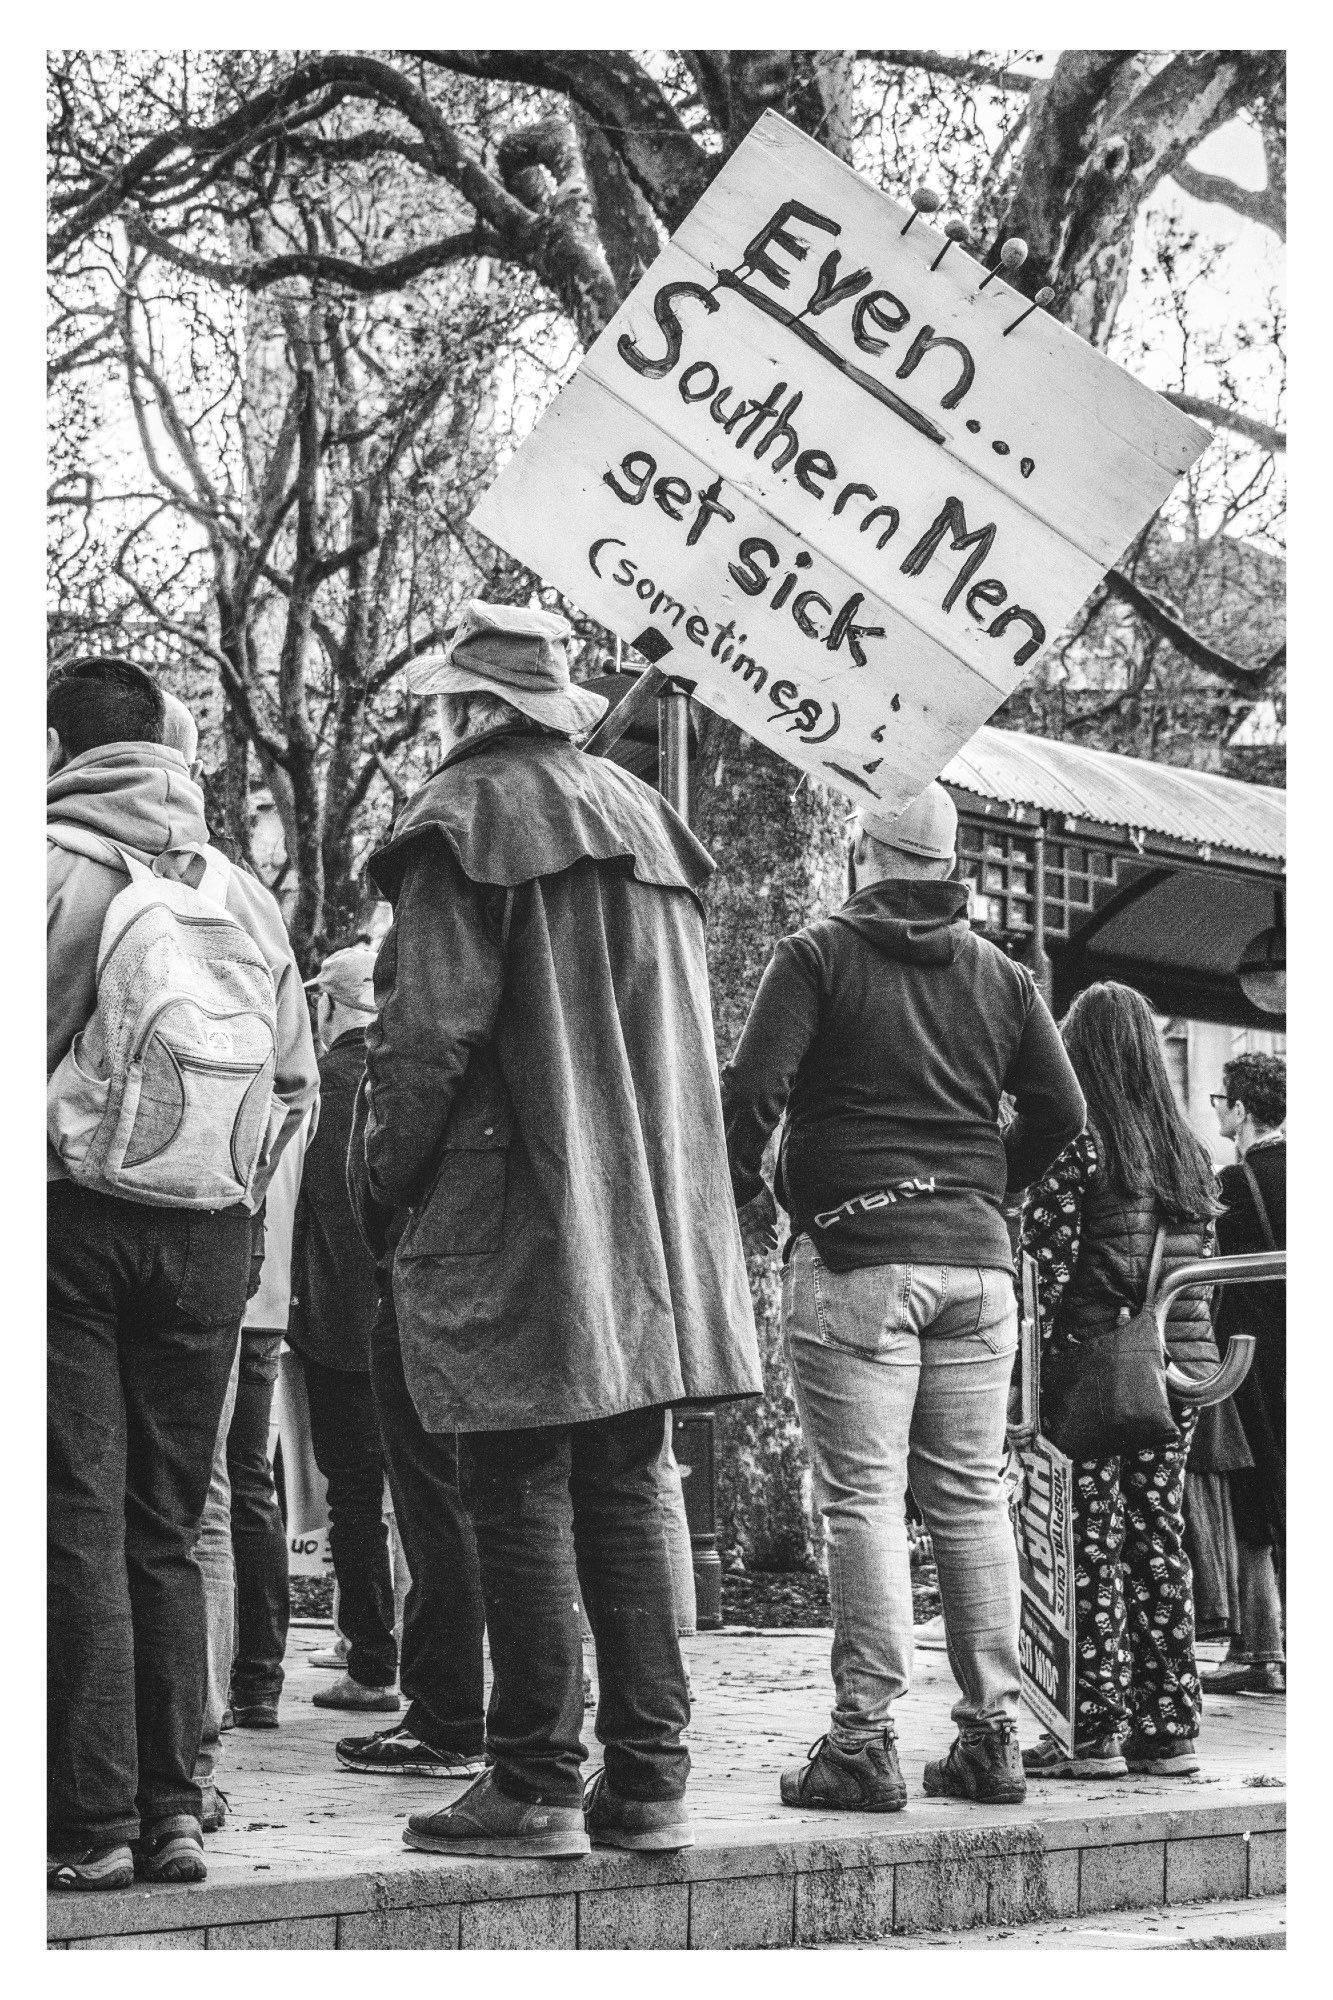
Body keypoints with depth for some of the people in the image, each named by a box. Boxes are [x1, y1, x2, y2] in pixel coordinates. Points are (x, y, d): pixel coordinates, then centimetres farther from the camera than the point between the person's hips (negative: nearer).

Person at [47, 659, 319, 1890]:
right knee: (167, 1529, 11)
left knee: (79, 1522, -3)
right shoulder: (239, 888, 12)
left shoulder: (46, 863, -2)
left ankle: (93, 1821, -7)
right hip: (208, 1232, 4)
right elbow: (297, 1080, 13)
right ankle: (174, 1809, 8)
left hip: (70, 1214, -4)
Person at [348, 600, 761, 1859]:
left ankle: (536, 1785, -3)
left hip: (510, 1230, -7)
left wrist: (381, 1186, -4)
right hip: (649, 1222, 7)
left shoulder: (466, 816, -5)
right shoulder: (642, 820, 16)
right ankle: (648, 1777, 10)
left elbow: (432, 1029, -13)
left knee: (521, 1498, -4)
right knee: (623, 1495, 9)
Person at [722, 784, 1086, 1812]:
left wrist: (739, 1190, 4)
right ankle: (993, 1733, 10)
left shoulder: (820, 953, -2)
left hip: (853, 1255, -5)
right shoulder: (1000, 974, 12)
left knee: (863, 1497, -5)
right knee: (972, 1496, 9)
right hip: (977, 1263, 5)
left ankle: (866, 1737, -8)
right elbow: (1062, 1110, 8)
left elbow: (752, 1089, -11)